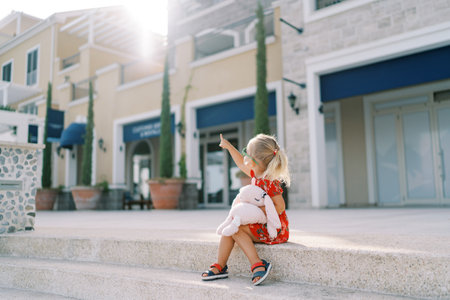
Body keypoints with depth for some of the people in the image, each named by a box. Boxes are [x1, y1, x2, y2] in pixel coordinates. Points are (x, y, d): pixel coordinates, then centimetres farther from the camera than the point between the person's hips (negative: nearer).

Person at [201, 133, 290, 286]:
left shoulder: (268, 182, -23)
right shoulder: (258, 174, 6)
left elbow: (280, 207, -26)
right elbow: (242, 165, 26)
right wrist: (229, 146, 30)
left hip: (275, 230, -10)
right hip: (263, 226, 10)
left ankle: (258, 265, -19)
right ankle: (220, 266, 5)